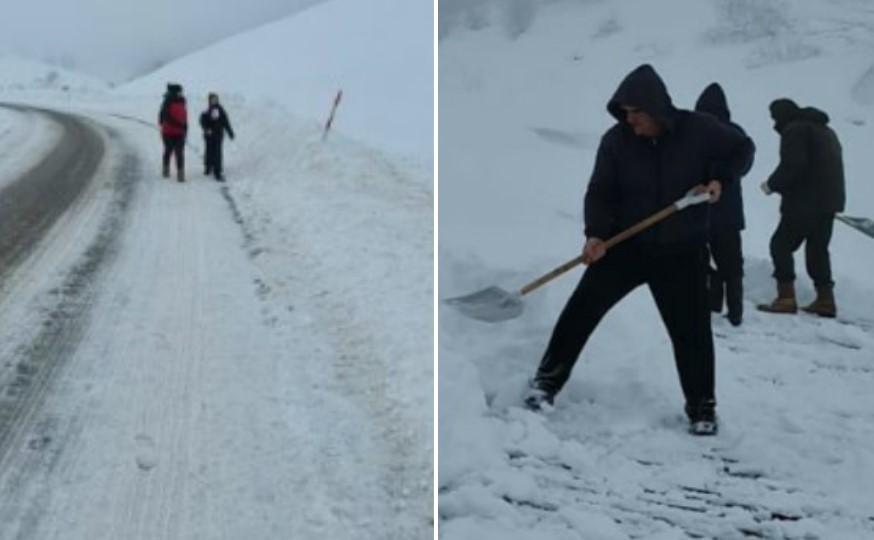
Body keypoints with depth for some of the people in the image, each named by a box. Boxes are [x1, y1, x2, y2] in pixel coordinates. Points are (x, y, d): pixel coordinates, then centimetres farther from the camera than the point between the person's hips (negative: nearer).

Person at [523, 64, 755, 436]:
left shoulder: (699, 130, -12)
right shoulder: (616, 141, -11)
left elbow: (743, 148, 3)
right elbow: (600, 192, -8)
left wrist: (719, 178, -13)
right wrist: (596, 233, -24)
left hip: (682, 252, -1)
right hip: (625, 245, 1)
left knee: (692, 331, 3)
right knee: (582, 308, -5)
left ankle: (701, 407, 21)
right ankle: (547, 381, 10)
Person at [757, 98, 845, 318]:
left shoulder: (795, 130, -7)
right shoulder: (825, 130, 23)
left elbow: (792, 165, -20)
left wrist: (772, 184, -6)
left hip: (805, 202, -9)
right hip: (830, 201, 9)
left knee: (781, 244, -3)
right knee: (818, 248, 15)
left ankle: (786, 298, -9)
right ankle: (825, 300, 12)